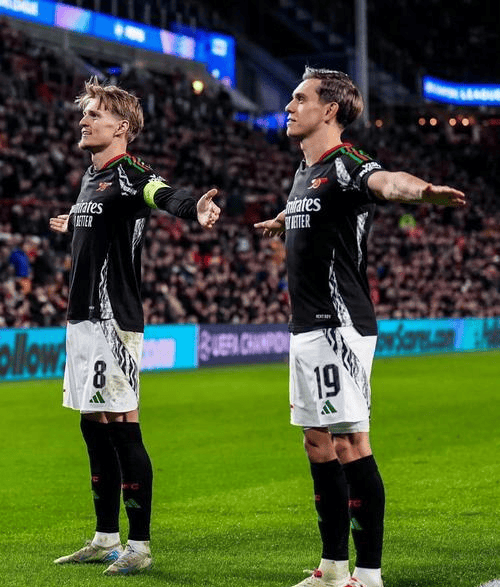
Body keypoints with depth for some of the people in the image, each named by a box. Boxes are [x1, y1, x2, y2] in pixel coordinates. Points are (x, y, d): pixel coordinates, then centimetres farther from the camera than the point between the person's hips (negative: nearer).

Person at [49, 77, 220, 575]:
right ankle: (105, 539, 23)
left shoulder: (128, 175, -12)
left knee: (121, 429, -7)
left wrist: (195, 209, -56)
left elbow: (166, 196, -34)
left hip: (113, 321, -9)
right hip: (82, 317, 9)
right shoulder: (91, 176, 14)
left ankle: (139, 545, 0)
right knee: (93, 428, 14)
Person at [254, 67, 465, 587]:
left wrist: (425, 191, -60)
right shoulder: (305, 172, 16)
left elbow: (386, 182, -37)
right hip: (306, 328, 10)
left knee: (351, 444, -9)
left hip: (339, 326, -10)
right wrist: (281, 222, 65)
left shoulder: (347, 165, -12)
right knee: (318, 444, 13)